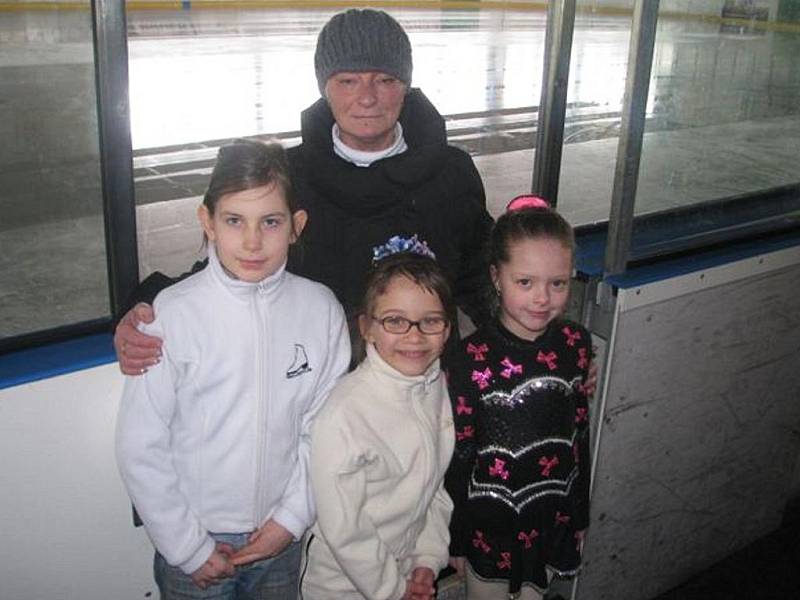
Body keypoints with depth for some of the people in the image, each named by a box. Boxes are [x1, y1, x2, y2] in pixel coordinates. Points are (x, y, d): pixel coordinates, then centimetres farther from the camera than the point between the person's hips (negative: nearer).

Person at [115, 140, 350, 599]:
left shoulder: (321, 309, -10)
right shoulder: (173, 314, -17)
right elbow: (141, 448, -12)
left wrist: (292, 517, -5)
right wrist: (190, 547, -8)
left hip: (283, 541, 3)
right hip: (194, 540, -2)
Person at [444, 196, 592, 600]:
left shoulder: (575, 345, -8)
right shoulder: (471, 359, -22)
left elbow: (579, 434, 4)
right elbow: (457, 456, -14)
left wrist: (580, 514, 11)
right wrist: (456, 538, -7)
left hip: (553, 517, 4)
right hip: (491, 522, -4)